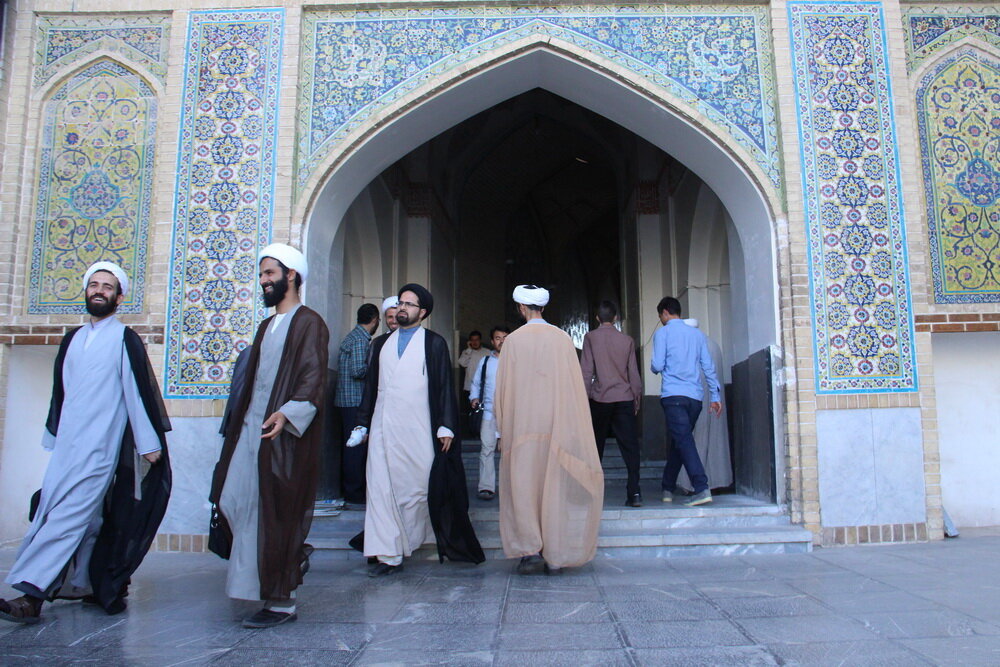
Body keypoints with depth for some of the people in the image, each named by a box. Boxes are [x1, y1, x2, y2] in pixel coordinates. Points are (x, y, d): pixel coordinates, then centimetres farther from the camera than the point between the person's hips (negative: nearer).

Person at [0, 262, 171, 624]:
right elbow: (59, 393, 22)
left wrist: (149, 442, -10)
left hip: (101, 446, -6)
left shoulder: (125, 340, -4)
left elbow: (139, 390, -8)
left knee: (70, 513, -10)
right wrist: (52, 436, 22)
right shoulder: (71, 341, 16)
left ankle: (32, 594, -10)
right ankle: (88, 586, 19)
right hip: (67, 444, 6)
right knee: (85, 517, 8)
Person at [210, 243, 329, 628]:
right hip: (251, 427, 8)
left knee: (275, 513, -4)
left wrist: (287, 413, -31)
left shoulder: (308, 323, -6)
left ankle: (281, 603, 8)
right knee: (233, 500, 5)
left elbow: (313, 379, -16)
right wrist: (237, 427, 18)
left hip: (282, 434, -8)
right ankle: (292, 555, 25)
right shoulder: (267, 327, 20)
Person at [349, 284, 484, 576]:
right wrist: (362, 423, 13)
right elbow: (371, 385, 17)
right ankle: (389, 554, 4)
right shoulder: (382, 344, 16)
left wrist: (446, 427, -6)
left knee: (420, 485, 2)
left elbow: (444, 386, 1)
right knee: (382, 487, -1)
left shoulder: (434, 343, 5)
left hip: (419, 430, -3)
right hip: (383, 429, 3)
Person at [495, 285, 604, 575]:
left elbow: (503, 388, 0)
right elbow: (575, 386, 2)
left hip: (523, 425, -2)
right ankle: (555, 556, 10)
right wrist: (571, 427, 10)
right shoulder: (563, 338, 1)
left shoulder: (513, 340, -3)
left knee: (523, 485, 7)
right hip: (557, 425, 2)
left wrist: (503, 428, 9)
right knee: (554, 486, 7)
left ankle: (531, 551, -1)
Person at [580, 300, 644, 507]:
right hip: (624, 398, 1)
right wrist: (636, 399, 17)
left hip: (600, 399, -1)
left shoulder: (591, 338, 0)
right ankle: (634, 493, -8)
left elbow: (586, 370, -4)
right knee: (630, 446, 0)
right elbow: (634, 373, 8)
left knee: (596, 447, 8)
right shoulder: (627, 340, 7)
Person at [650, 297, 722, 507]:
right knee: (680, 442, 15)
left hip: (673, 395, -5)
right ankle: (668, 488, 23)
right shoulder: (697, 334, 15)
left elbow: (657, 365, -5)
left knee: (684, 441, -10)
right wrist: (715, 396, 13)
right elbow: (708, 367, 11)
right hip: (695, 397, 5)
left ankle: (702, 489, -23)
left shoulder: (662, 333, 1)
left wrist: (653, 366, 18)